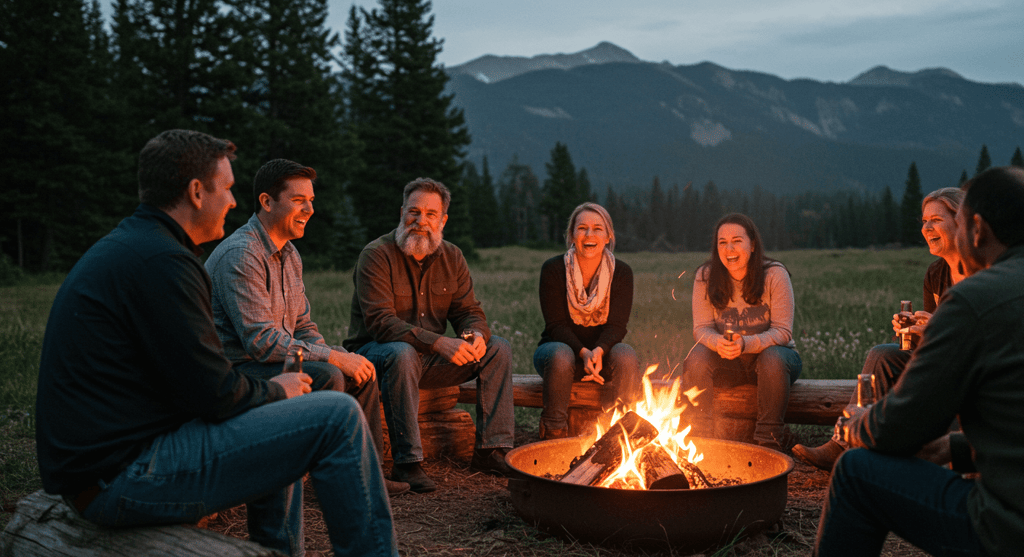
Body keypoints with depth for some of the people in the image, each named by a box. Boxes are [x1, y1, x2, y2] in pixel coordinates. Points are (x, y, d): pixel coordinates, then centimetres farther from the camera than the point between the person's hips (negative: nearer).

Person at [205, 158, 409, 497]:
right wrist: (335, 357, -23)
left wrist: (337, 356, -4)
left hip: (277, 360, 10)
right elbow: (261, 341, -27)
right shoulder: (241, 256, -21)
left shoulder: (289, 254, 11)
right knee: (325, 377, -28)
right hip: (236, 369, -10)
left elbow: (303, 327, 16)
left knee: (361, 372, 4)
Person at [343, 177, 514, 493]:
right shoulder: (377, 255, -14)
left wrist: (477, 334, -22)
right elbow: (381, 321, -24)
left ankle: (490, 450, -10)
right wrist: (438, 343, -35)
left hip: (430, 358, 6)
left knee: (498, 349, -10)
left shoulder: (452, 258, 5)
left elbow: (468, 311, 4)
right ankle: (406, 462, -33)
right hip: (376, 352, -6)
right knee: (403, 354, -40)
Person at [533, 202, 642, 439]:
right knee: (560, 356, -36)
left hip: (603, 352, 2)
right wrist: (583, 353, -31)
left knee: (626, 356, -31)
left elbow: (617, 325, -9)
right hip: (563, 346, -1)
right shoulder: (553, 269, -9)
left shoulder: (621, 273, -4)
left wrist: (598, 351, -32)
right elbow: (556, 325, -12)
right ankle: (553, 434, -23)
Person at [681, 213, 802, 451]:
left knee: (772, 359, -36)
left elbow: (782, 332, -16)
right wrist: (717, 342, -33)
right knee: (696, 358, -27)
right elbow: (702, 328, -7)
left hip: (773, 354, -2)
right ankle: (701, 434, -15)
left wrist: (746, 344, -35)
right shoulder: (705, 276, -6)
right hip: (727, 360, 2)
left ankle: (769, 440, -21)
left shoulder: (774, 274, -13)